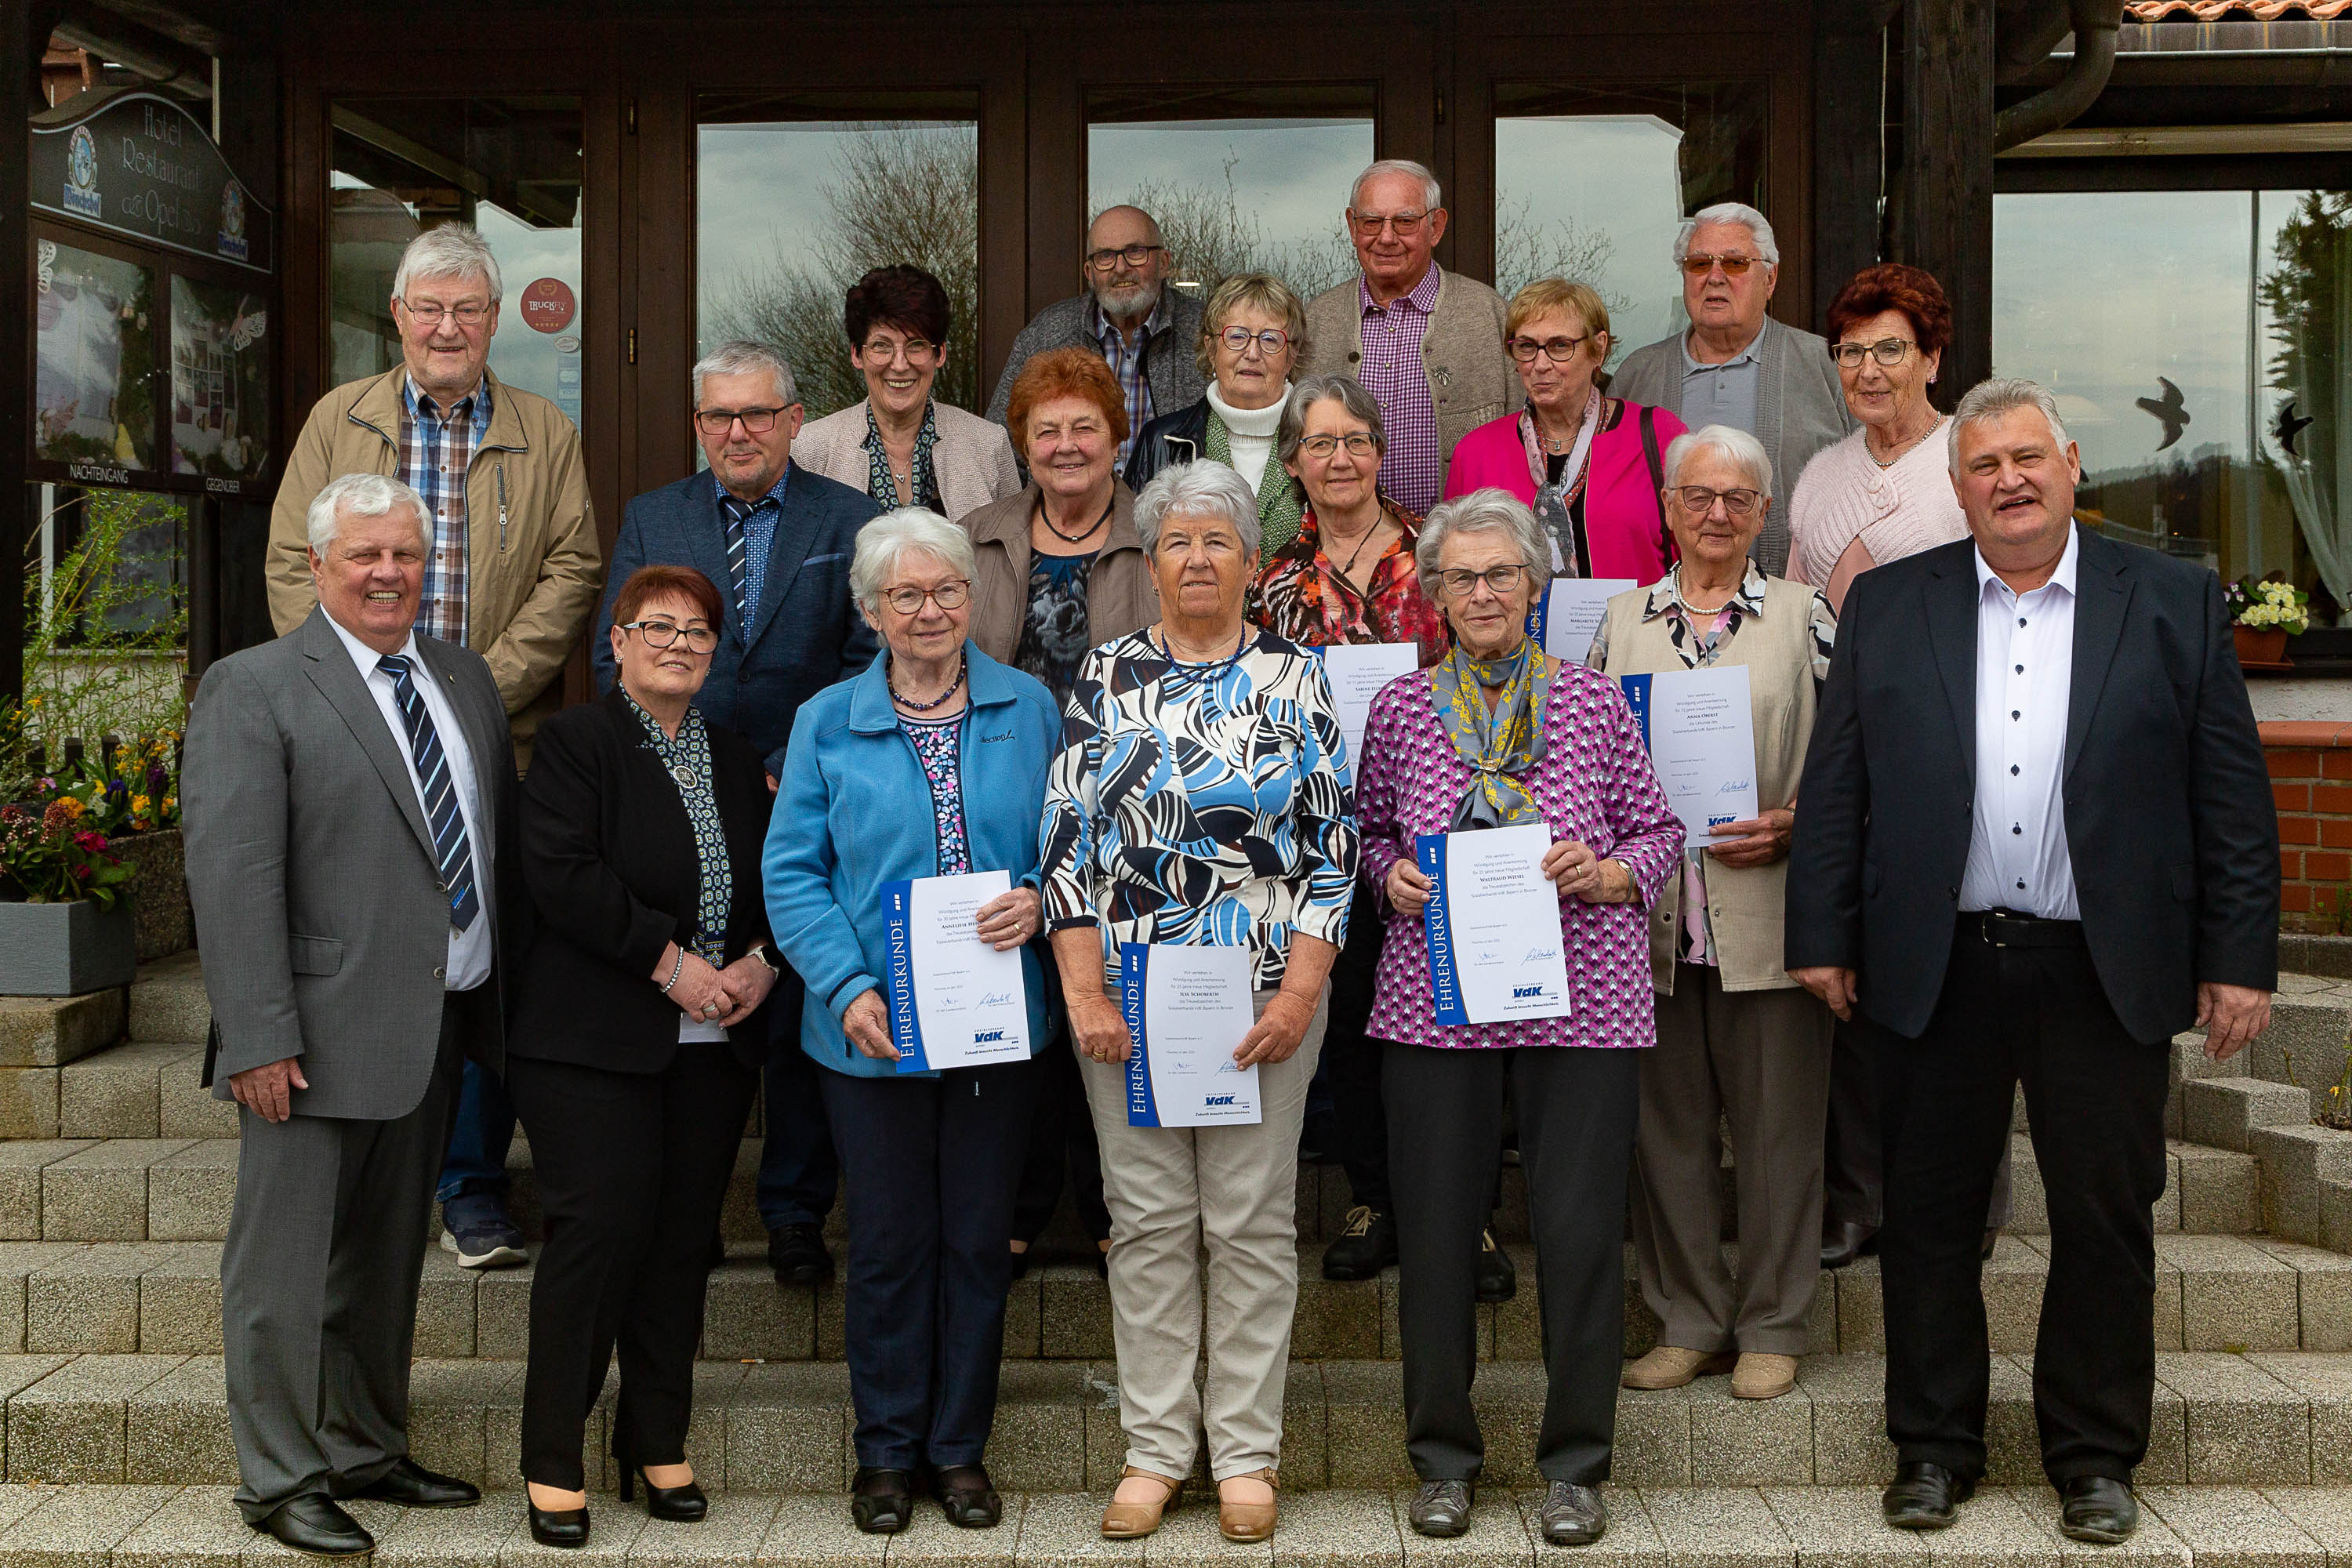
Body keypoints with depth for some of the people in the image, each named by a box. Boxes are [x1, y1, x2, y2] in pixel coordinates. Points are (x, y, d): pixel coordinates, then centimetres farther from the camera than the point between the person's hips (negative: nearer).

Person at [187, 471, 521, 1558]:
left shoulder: (464, 678, 13)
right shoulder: (252, 690, -7)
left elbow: (502, 845, 17)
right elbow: (233, 874, -14)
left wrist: (515, 991, 13)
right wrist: (258, 1038, -19)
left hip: (439, 1026, 7)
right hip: (324, 1036, -6)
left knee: (385, 1258, 18)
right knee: (287, 1264, 3)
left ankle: (366, 1451, 31)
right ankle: (279, 1480, 16)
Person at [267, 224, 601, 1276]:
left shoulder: (547, 437, 9)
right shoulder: (337, 422, 10)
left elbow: (571, 573, 0)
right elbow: (294, 566, 4)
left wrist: (480, 692, -12)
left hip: (496, 743, 0)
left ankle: (473, 1184, 12)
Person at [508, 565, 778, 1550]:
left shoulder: (738, 762, 16)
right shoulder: (576, 741, -1)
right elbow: (561, 874, -13)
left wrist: (760, 961, -2)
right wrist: (668, 961, -16)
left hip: (715, 1042, 5)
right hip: (593, 1039, -5)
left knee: (683, 1238, 6)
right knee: (601, 1227, -9)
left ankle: (657, 1445, 18)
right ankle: (553, 1460, 3)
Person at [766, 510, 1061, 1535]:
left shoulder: (1029, 710, 4)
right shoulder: (827, 723, 1)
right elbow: (792, 874, -2)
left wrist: (1037, 900, -14)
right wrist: (848, 988, -14)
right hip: (874, 1031, -1)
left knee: (979, 1237, 9)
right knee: (889, 1239, 7)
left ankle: (960, 1445, 24)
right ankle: (887, 1449, 23)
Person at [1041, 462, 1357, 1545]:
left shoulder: (1295, 682, 4)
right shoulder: (1106, 680, 6)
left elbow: (1332, 847, 1)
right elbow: (1067, 839, 2)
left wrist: (1299, 993, -8)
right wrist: (1084, 992, -6)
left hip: (1264, 997, -1)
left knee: (1254, 1223, 4)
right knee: (1147, 1223, 6)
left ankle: (1246, 1453, 16)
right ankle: (1155, 1449, 17)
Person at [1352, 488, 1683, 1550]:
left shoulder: (1593, 699, 6)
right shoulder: (1400, 706, 8)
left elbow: (1658, 830, 10)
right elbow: (1368, 830, 17)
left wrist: (1607, 875, -9)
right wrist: (1392, 877, -4)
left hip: (1580, 996, -1)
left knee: (1581, 1229, -1)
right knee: (1435, 1228, 4)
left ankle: (1574, 1463, 16)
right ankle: (1443, 1454, 21)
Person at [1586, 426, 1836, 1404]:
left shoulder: (1804, 617, 5)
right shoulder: (1623, 622, 11)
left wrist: (1792, 825, -12)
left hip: (1767, 911, -2)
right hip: (1650, 914, 3)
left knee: (1777, 1123, 3)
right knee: (1666, 1122, 8)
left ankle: (1772, 1328, 16)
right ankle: (1688, 1321, 21)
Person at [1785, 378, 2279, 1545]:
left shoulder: (2173, 603, 3)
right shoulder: (1887, 607, 6)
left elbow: (2232, 793, 1)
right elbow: (1834, 785, 5)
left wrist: (2239, 959, -3)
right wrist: (1823, 938, 0)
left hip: (2105, 969, -1)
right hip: (1937, 968, 1)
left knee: (2106, 1220, 7)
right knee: (1929, 1217, 8)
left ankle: (2094, 1457, 23)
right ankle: (1935, 1447, 23)